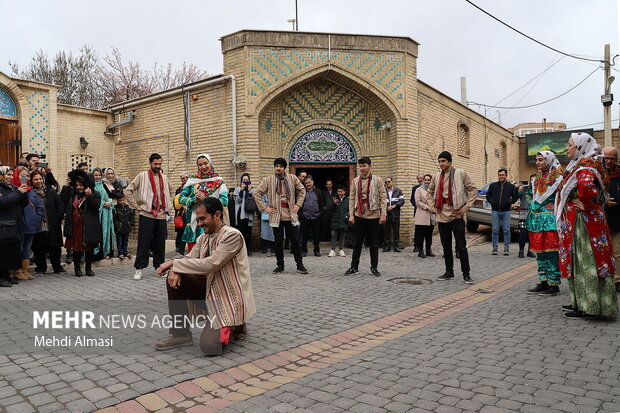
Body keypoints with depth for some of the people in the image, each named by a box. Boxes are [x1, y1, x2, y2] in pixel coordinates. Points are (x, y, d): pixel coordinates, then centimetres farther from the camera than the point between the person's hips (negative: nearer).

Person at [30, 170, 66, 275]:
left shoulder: (50, 190, 7)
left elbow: (60, 204, 6)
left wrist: (60, 217, -1)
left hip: (52, 225, 1)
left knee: (55, 247, 6)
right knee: (39, 248, 5)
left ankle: (57, 267, 18)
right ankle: (40, 268, 19)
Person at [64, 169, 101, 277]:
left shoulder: (95, 194, -1)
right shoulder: (72, 194, 13)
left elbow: (96, 206, -15)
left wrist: (89, 195, -27)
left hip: (88, 227, -3)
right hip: (75, 226, 3)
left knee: (89, 248, 6)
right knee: (76, 248, 4)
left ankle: (89, 268, 19)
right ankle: (77, 268, 16)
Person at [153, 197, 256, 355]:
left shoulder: (232, 235, -18)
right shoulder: (203, 238, 7)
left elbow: (210, 264, -26)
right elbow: (189, 260, 5)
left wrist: (174, 263, -20)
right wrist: (174, 269, -19)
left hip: (229, 298, -7)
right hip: (209, 290, 7)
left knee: (209, 346, -22)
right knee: (174, 279, -8)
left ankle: (235, 327, 12)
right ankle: (181, 334, 3)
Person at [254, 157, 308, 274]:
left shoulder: (292, 178, 6)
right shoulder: (268, 180, 2)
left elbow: (302, 190, 17)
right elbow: (257, 193, 4)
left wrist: (298, 204, 6)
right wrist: (264, 207, -3)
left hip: (290, 215, 1)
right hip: (276, 215, 0)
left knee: (295, 241, 3)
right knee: (278, 241, 7)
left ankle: (300, 265, 13)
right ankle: (280, 265, 18)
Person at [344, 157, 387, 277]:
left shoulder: (377, 180, -1)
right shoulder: (355, 181, 6)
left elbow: (383, 197, -3)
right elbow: (351, 198, 6)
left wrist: (383, 214, -9)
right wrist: (351, 214, -1)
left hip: (373, 215, -2)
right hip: (359, 216, 2)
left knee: (373, 244, 5)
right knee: (357, 243, 7)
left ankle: (374, 267, 17)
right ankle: (354, 267, 16)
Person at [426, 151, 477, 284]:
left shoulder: (461, 174, -3)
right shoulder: (436, 177, 10)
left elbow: (473, 189, 0)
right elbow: (429, 193, 22)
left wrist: (467, 206, -7)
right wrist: (432, 206, 9)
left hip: (456, 214, -5)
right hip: (441, 215, 5)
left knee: (461, 246, -3)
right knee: (446, 246, 12)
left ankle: (466, 273, 6)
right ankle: (449, 272, 22)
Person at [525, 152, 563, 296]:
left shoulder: (557, 177, -6)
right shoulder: (536, 179, 17)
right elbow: (530, 195, 30)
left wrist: (554, 206, -11)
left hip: (550, 219, -8)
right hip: (536, 219, 8)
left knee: (551, 252, -6)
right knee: (539, 251, 9)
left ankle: (554, 285, 0)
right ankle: (543, 282, 17)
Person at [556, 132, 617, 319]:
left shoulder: (586, 166, -15)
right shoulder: (578, 165, 16)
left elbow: (586, 185, -36)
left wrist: (585, 205, -23)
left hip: (583, 220, -10)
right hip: (576, 221, 10)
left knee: (586, 261, -5)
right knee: (579, 260, 14)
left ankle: (588, 306, 1)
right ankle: (580, 302, 22)